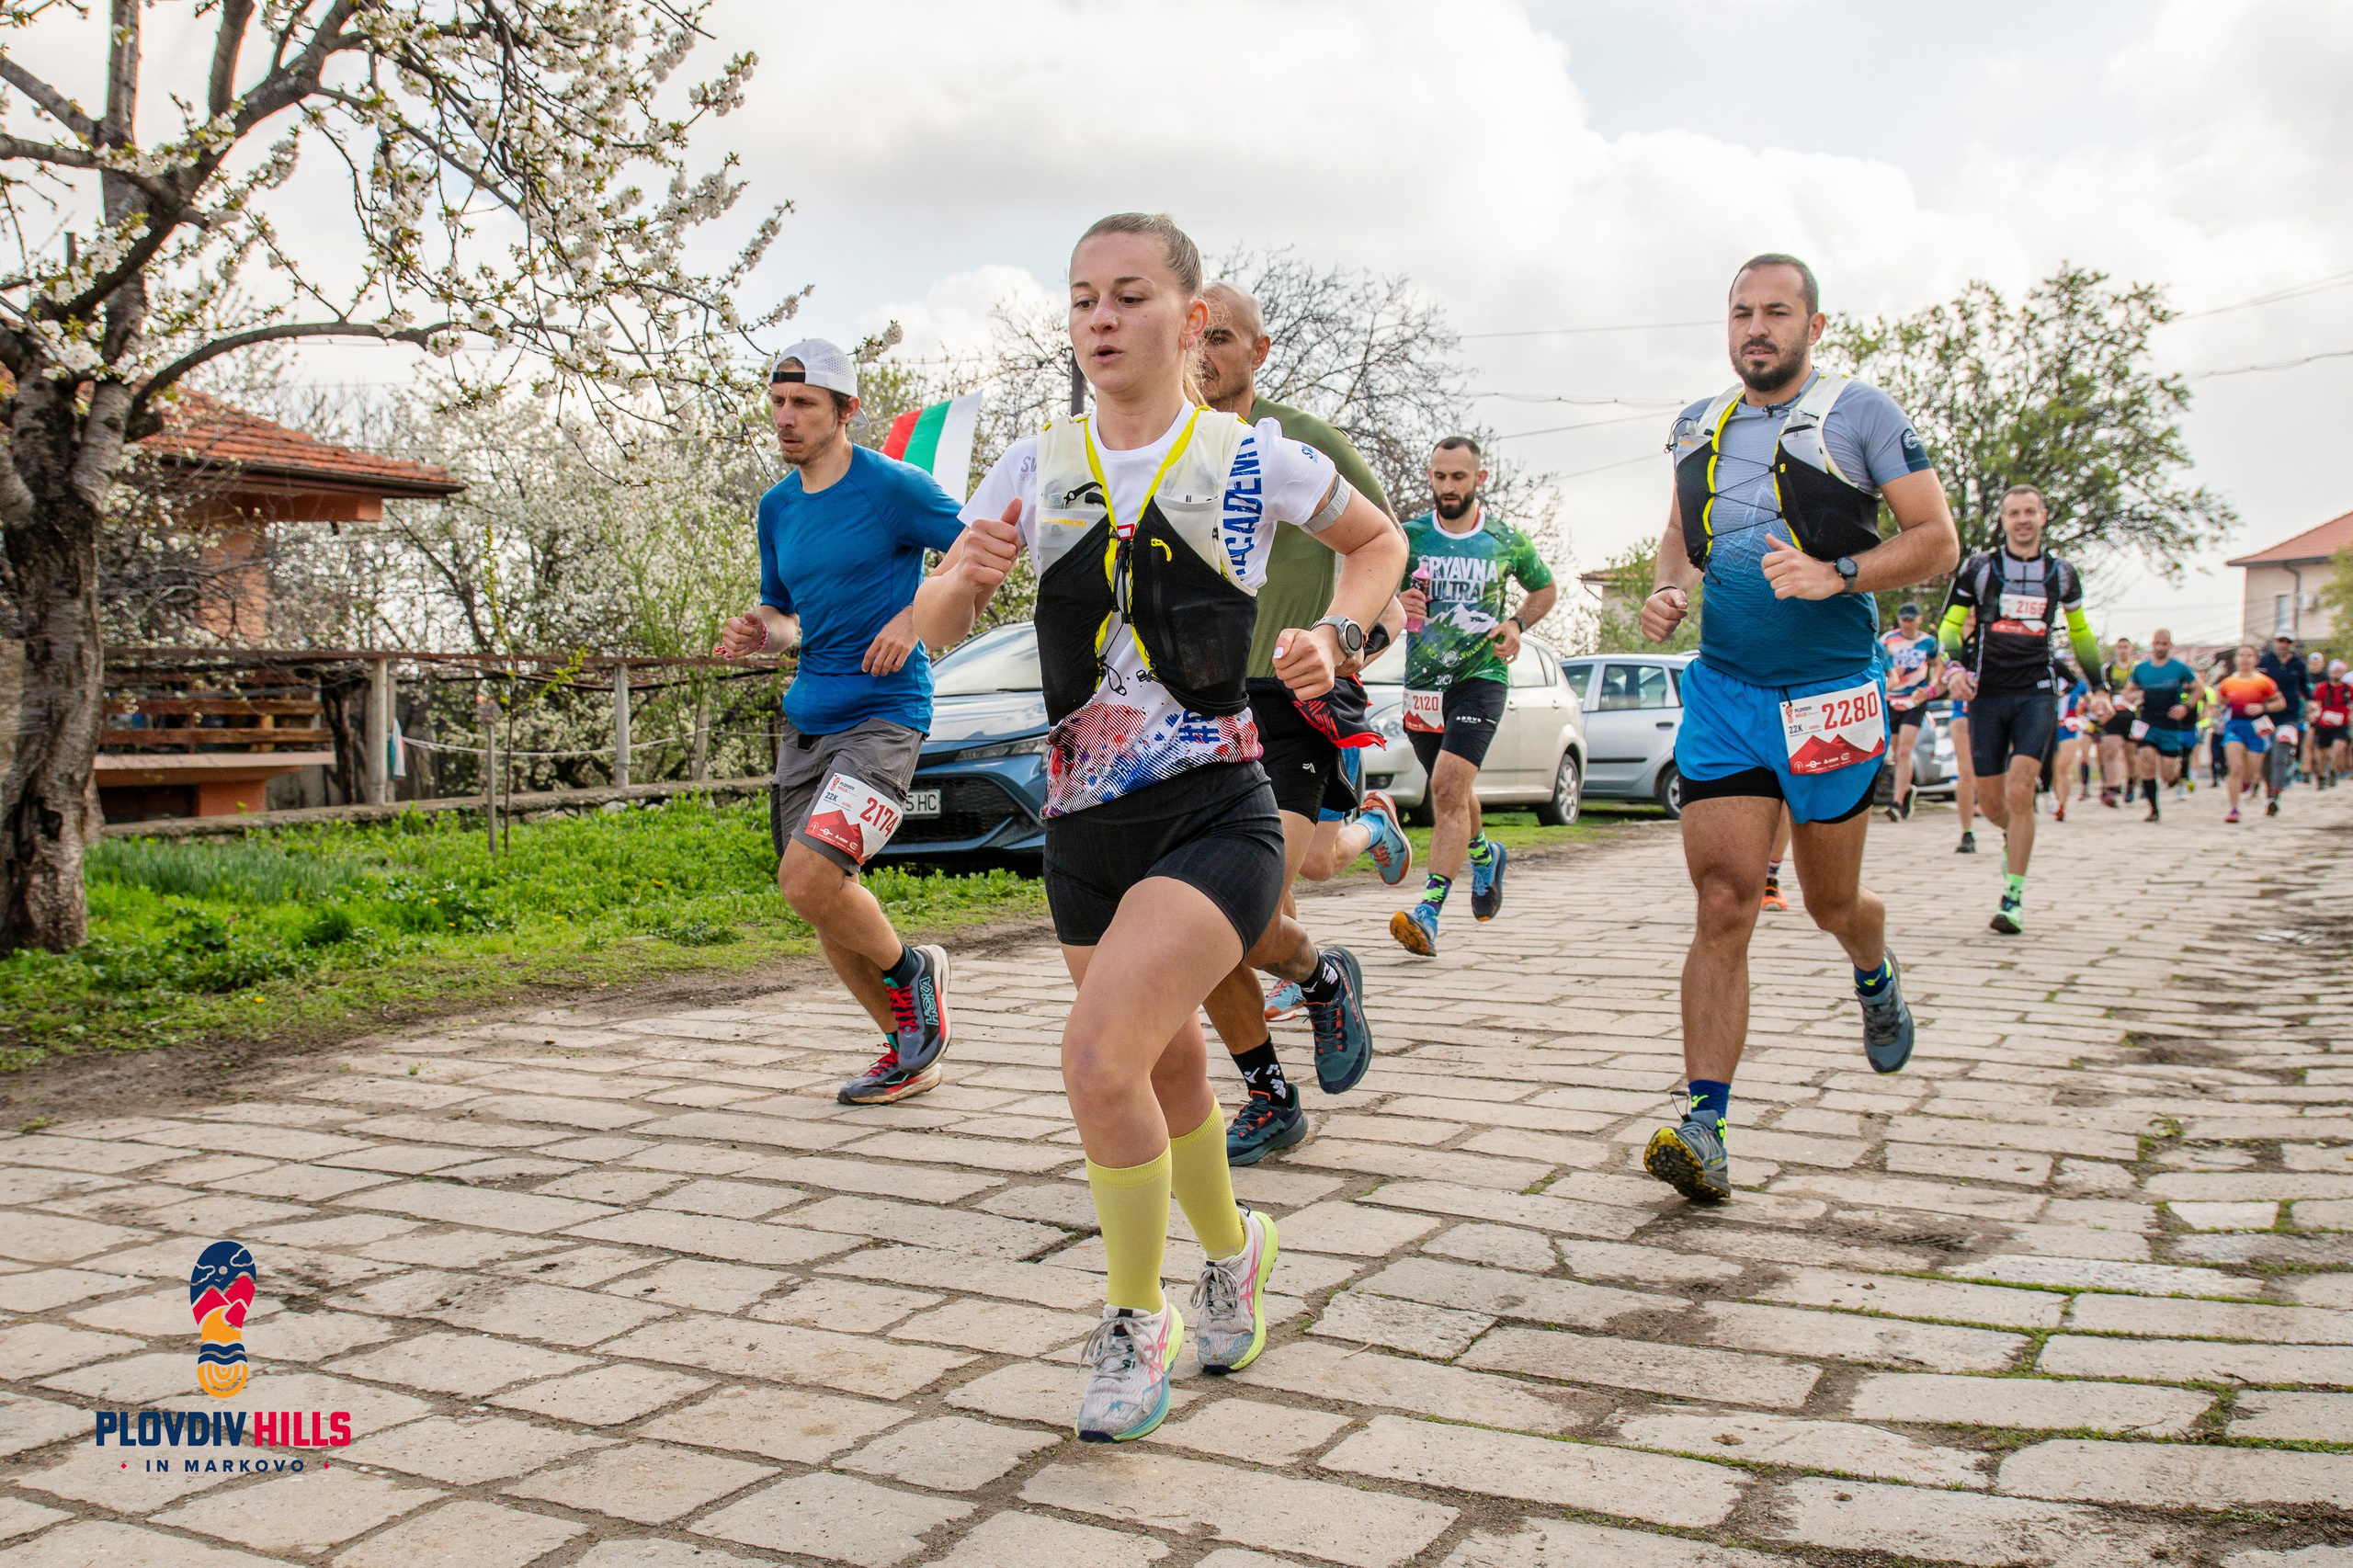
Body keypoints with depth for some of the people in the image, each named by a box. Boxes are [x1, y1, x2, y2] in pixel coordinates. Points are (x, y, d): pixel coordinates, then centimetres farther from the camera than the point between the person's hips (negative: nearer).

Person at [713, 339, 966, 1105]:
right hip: (806, 718, 8)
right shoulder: (777, 506, 12)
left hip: (884, 713, -7)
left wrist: (916, 616, -17)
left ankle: (911, 972, 7)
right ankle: (908, 1051, 26)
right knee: (826, 899, 9)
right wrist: (758, 630, 0)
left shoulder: (894, 487, -8)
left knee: (807, 875, -22)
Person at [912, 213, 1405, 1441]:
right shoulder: (1036, 468, 5)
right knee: (1166, 1073, 18)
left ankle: (1136, 1318, 3)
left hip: (1213, 814, -4)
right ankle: (1230, 1247, 47)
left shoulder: (1253, 458, -2)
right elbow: (930, 630, 4)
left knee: (1099, 1055, -21)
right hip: (1082, 829, 4)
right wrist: (963, 578, -18)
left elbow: (1377, 540, 16)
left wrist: (1337, 637, -2)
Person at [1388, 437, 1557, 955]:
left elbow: (1544, 589, 17)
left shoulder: (1508, 541, 0)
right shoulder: (1408, 536, 1)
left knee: (1449, 786, -20)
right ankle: (1484, 854, 51)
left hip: (1481, 675, -3)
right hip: (1423, 680, 3)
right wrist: (1395, 605, -16)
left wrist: (1516, 623, -2)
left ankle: (1429, 911, -24)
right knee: (1452, 789, 19)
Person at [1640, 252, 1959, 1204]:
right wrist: (1668, 590, 4)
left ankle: (1876, 982, 50)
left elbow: (1936, 540, -3)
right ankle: (1704, 1128, -13)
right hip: (1722, 689, 3)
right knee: (1723, 902, -9)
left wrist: (1836, 574, -19)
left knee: (1831, 904, 12)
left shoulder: (1860, 414, -2)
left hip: (1830, 695, -2)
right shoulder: (1697, 426, 12)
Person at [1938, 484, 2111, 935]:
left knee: (2019, 792, -16)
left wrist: (2099, 687, 21)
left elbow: (2081, 633, 23)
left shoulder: (2061, 574, 10)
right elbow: (1950, 623, 6)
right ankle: (2013, 837, 41)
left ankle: (2013, 898, -10)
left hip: (2036, 694, 0)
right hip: (1987, 694, 1)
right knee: (1992, 801, 4)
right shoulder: (1979, 567, 5)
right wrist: (1954, 667, -12)